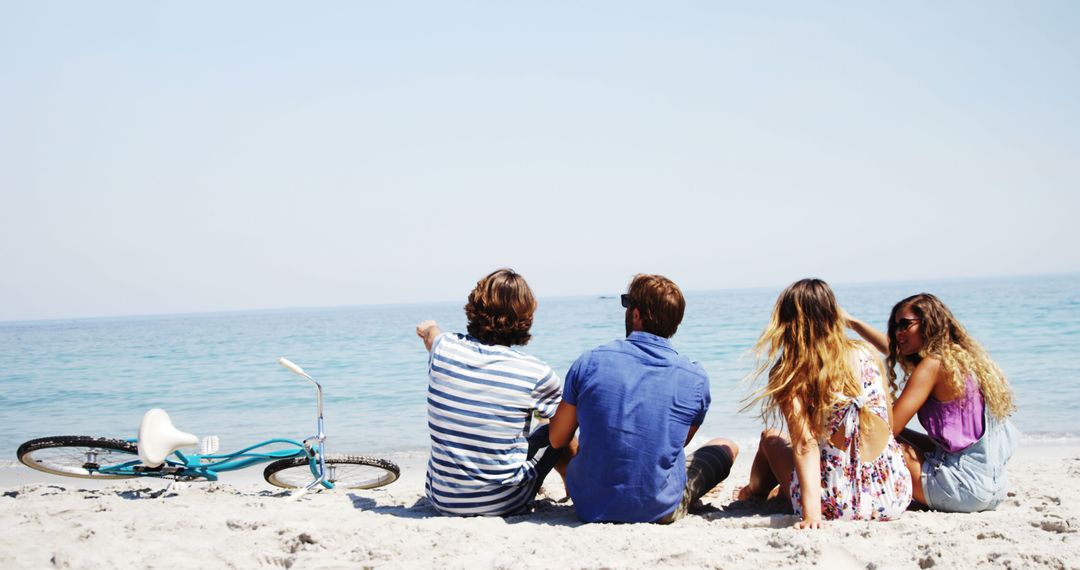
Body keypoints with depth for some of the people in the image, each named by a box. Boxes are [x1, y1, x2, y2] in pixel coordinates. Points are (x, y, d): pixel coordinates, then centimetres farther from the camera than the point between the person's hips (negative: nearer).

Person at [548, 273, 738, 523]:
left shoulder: (590, 362, -8)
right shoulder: (696, 378, -8)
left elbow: (557, 440, 1)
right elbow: (678, 443, 8)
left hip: (591, 509, 1)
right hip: (659, 511, -1)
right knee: (726, 447, 25)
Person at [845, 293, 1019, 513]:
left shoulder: (934, 364, -13)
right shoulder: (961, 356, 13)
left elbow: (889, 427, -17)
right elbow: (892, 347, 31)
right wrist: (852, 322, 34)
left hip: (965, 489, -9)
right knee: (901, 437, 23)